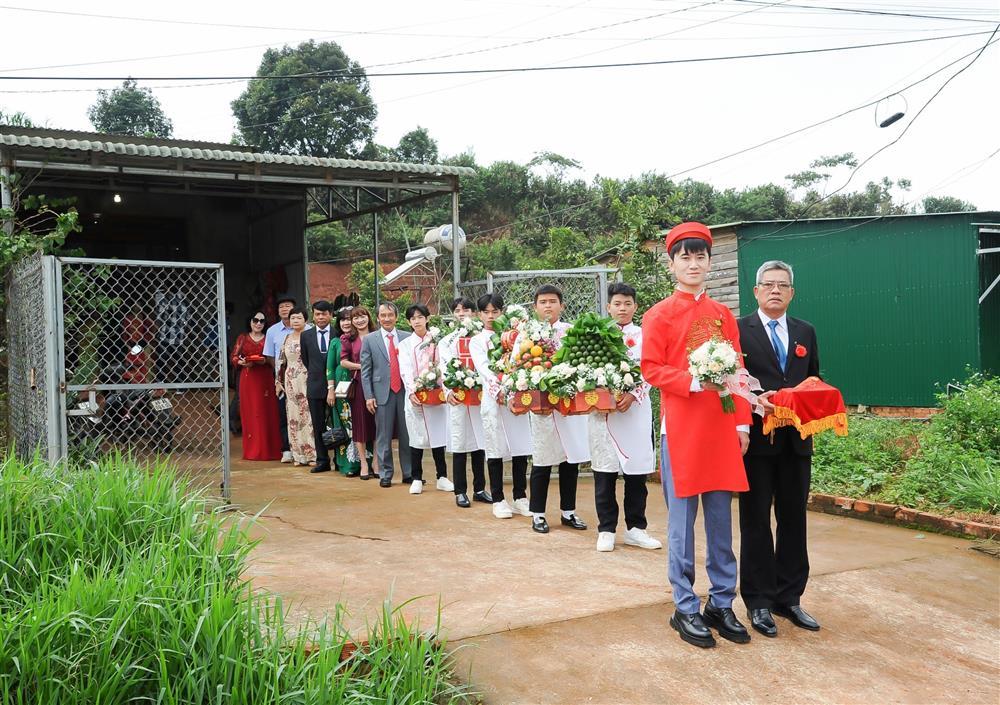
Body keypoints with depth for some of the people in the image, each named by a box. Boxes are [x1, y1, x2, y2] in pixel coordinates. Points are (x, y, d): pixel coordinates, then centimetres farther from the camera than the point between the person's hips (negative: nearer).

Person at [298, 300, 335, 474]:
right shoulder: (306, 336, 6)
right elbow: (305, 360, 16)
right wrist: (316, 374, 13)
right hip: (315, 386, 3)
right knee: (318, 425, 6)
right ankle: (322, 461, 13)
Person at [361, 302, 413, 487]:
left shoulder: (407, 338, 7)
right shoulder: (369, 340, 5)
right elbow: (365, 370, 3)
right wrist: (369, 396, -3)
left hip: (405, 391, 1)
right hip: (383, 393, -1)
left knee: (407, 435, 5)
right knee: (384, 436, 3)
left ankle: (409, 473, 15)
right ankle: (386, 474, 13)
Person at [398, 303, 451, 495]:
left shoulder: (437, 342, 10)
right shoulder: (405, 344, 9)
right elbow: (406, 371, -1)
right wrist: (411, 392, -16)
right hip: (415, 396, 0)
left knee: (438, 435, 3)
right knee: (416, 437, 1)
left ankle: (442, 477, 11)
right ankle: (417, 479, 9)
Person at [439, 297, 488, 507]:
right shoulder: (447, 341, 8)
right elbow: (444, 369, -3)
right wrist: (448, 391, -18)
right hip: (457, 398, -1)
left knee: (480, 442, 6)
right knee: (459, 444, 1)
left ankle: (479, 489, 16)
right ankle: (460, 492, 9)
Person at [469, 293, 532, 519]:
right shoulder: (476, 341, 8)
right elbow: (484, 369, -8)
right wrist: (498, 389, -23)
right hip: (493, 399, -2)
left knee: (521, 448, 3)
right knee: (496, 449, 1)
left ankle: (520, 498, 13)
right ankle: (498, 500, 10)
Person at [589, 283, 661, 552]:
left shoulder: (644, 335, 7)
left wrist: (633, 395, -15)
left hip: (635, 410, 0)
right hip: (602, 410, 0)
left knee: (636, 471, 4)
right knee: (604, 471, 3)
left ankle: (635, 528, 16)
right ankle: (606, 530, 13)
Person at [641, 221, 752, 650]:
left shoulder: (724, 315, 12)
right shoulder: (659, 315, -1)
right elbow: (651, 369, -6)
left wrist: (742, 422, 4)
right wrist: (694, 382, -20)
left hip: (721, 429, 4)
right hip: (680, 429, -4)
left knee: (721, 521, 10)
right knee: (682, 522, 2)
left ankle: (721, 604, 22)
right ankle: (685, 609, 13)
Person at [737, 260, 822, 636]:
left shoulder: (805, 332, 13)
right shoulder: (738, 330, -2)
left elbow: (815, 381, 17)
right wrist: (754, 400, -21)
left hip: (795, 439, 5)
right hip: (756, 439, -5)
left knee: (794, 520, 11)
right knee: (756, 521, 4)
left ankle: (789, 598, 23)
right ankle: (759, 601, 14)